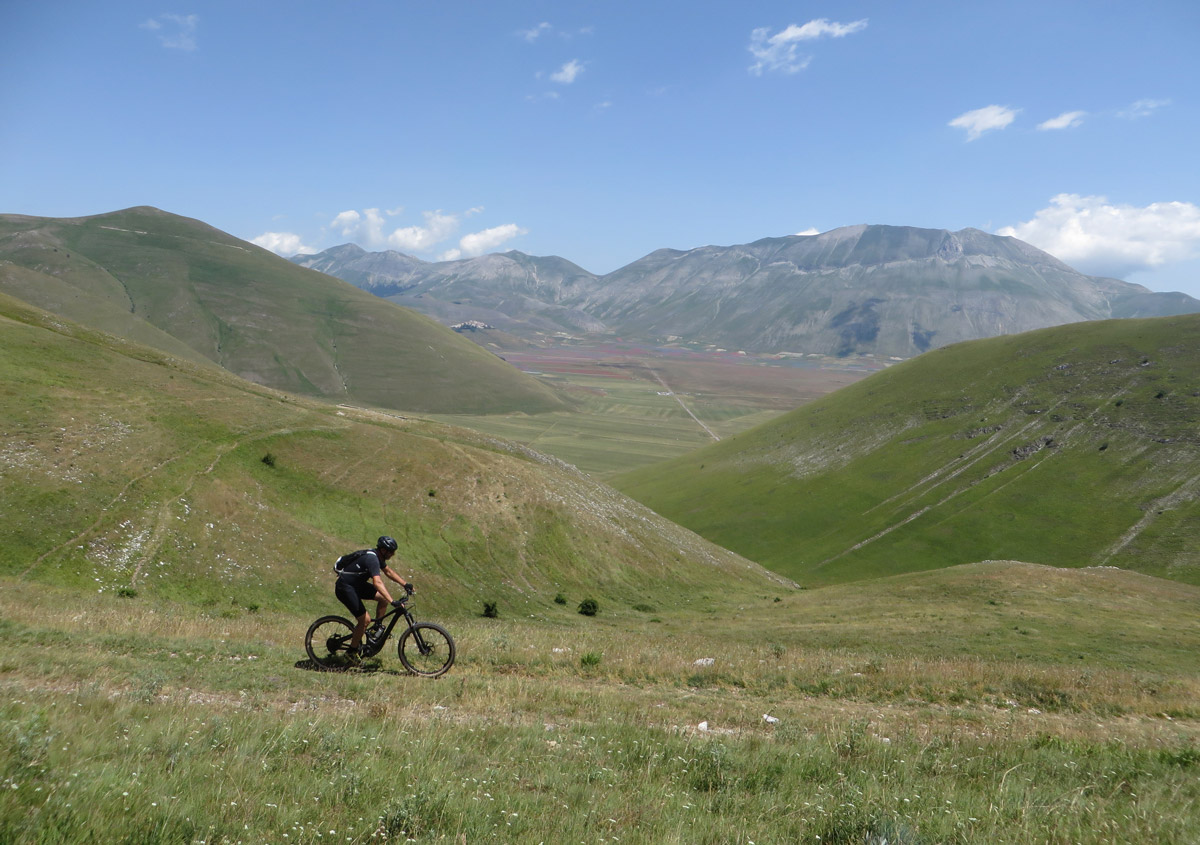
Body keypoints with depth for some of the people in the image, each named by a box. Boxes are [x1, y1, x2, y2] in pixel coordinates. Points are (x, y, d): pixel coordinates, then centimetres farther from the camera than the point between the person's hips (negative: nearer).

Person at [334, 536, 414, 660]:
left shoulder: (378, 556, 2)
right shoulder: (372, 559, -27)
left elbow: (388, 571, 17)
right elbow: (377, 583, -38)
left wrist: (405, 584, 8)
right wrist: (393, 602, -43)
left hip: (357, 584, 9)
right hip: (345, 588, -9)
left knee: (384, 597, -2)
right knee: (365, 620, -12)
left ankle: (377, 626, 14)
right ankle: (352, 652, 5)